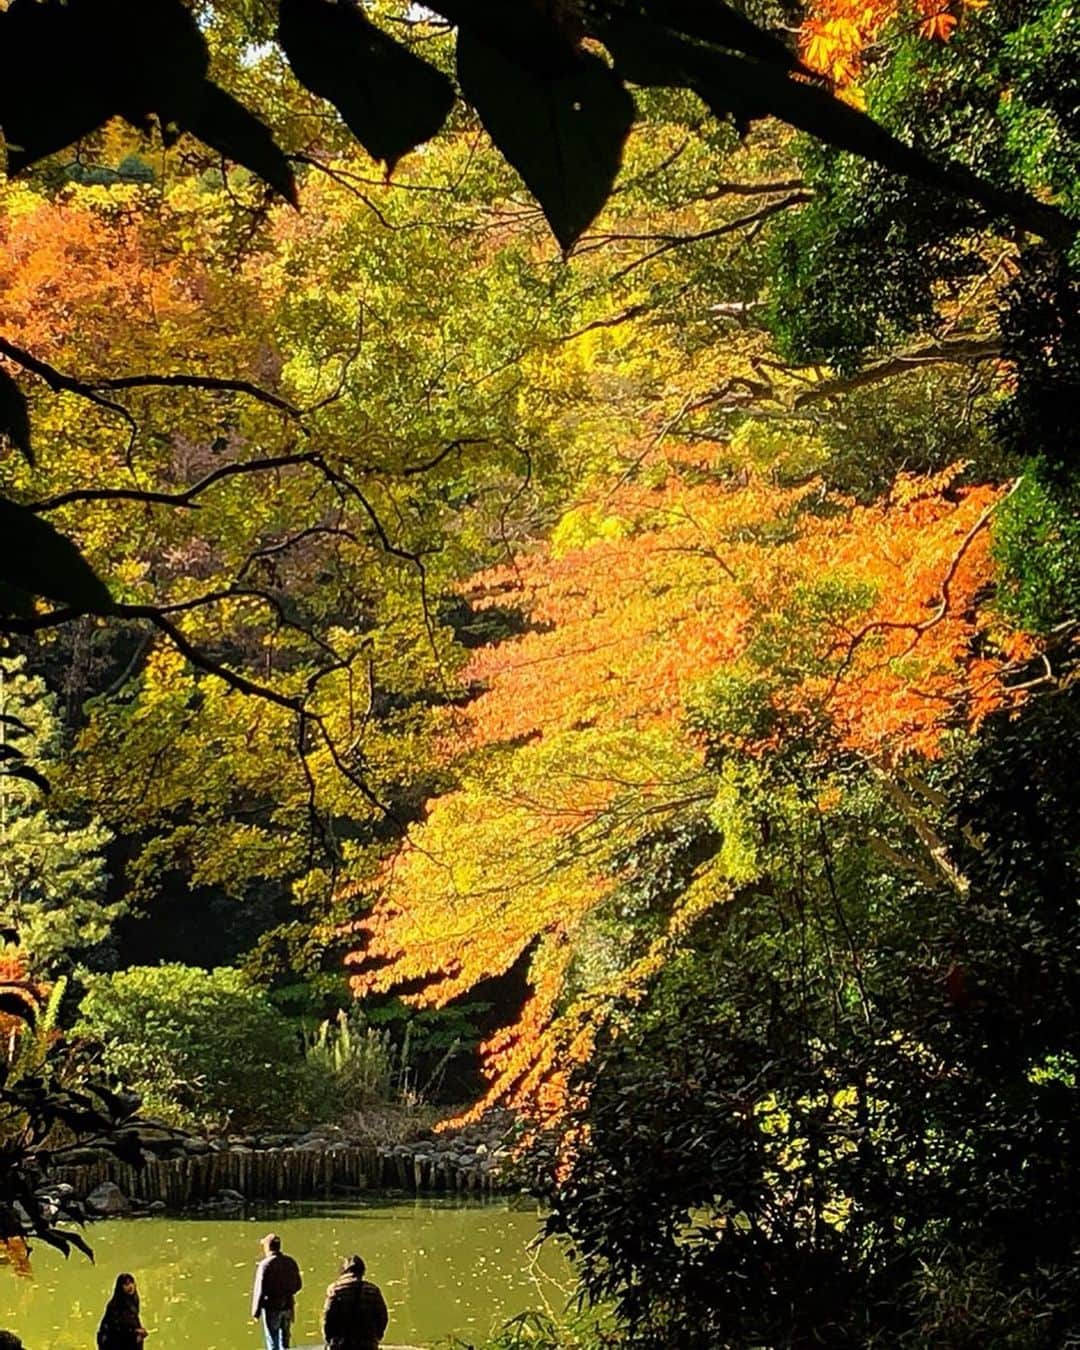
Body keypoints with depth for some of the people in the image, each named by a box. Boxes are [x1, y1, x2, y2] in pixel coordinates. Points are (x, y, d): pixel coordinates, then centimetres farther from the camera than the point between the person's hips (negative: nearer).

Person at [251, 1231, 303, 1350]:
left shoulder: (265, 1265, -16)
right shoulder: (290, 1262, 1)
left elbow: (260, 1290, -16)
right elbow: (298, 1285, 8)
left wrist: (256, 1312, -8)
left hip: (272, 1308, -5)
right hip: (288, 1306, 5)